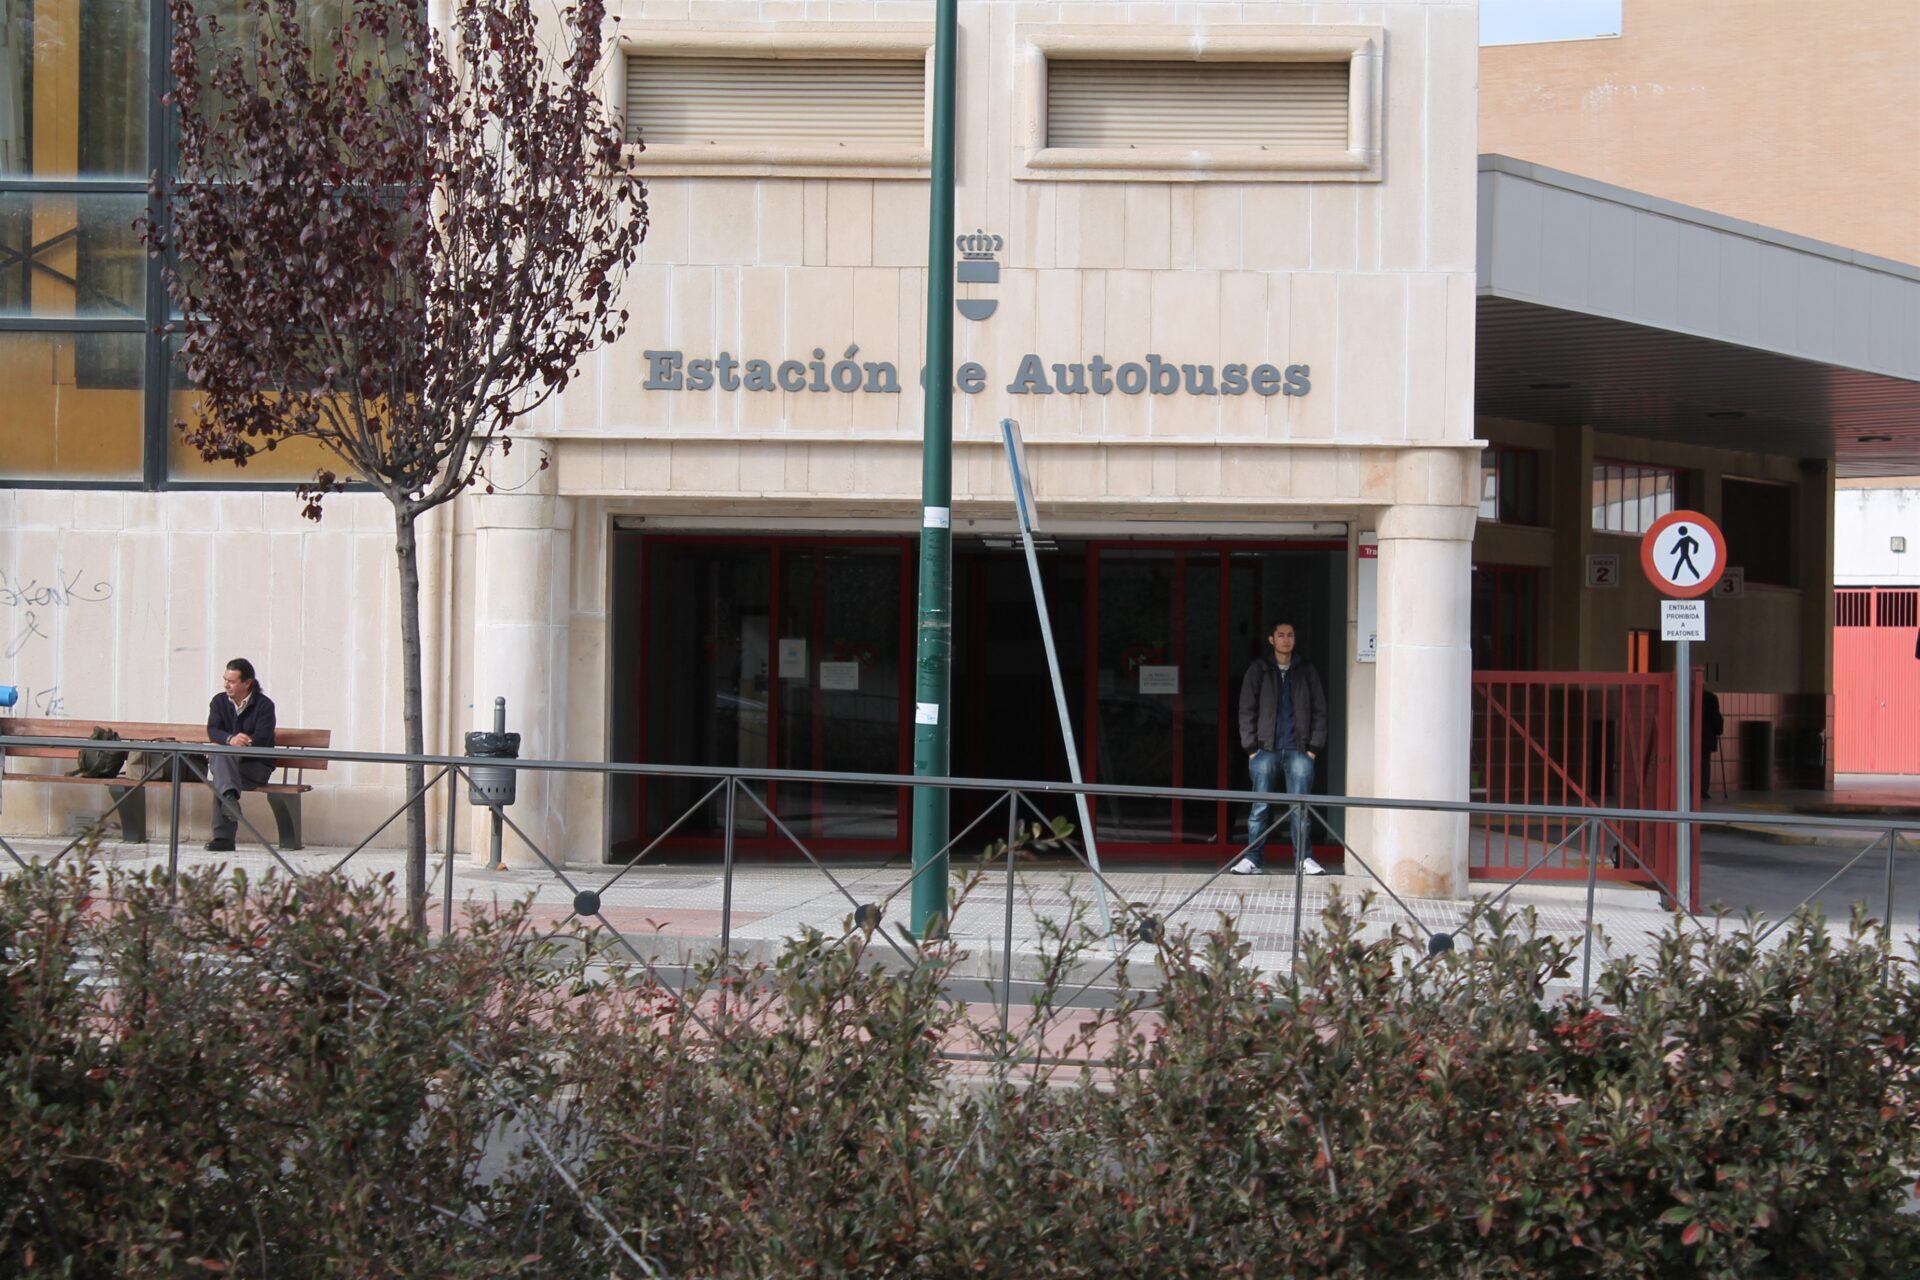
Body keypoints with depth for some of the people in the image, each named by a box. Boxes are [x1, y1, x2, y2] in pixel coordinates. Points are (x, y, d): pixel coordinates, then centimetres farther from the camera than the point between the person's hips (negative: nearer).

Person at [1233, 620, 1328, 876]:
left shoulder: (1306, 671, 12)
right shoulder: (1258, 670, 8)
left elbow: (1319, 710, 11)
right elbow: (1247, 710, 6)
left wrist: (1314, 747, 1)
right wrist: (1251, 747, -3)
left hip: (1298, 750, 1)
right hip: (1266, 749, -1)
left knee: (1300, 808, -2)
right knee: (1260, 807, -2)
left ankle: (1305, 858, 2)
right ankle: (1253, 858, 1)